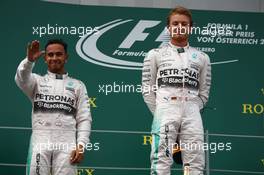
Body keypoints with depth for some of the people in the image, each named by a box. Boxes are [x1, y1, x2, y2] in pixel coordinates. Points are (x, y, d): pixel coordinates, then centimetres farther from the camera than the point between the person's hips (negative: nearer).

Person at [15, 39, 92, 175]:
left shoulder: (77, 86, 15)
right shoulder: (37, 81, 15)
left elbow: (84, 119, 8)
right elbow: (22, 78, -9)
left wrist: (81, 145, -5)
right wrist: (29, 60, -30)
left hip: (66, 143, 0)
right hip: (40, 142, 0)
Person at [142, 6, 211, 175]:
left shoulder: (202, 58, 15)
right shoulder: (155, 55, 10)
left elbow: (204, 93, 15)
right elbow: (147, 90, 9)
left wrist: (192, 111, 4)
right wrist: (159, 114, 3)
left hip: (191, 115, 2)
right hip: (165, 112, -2)